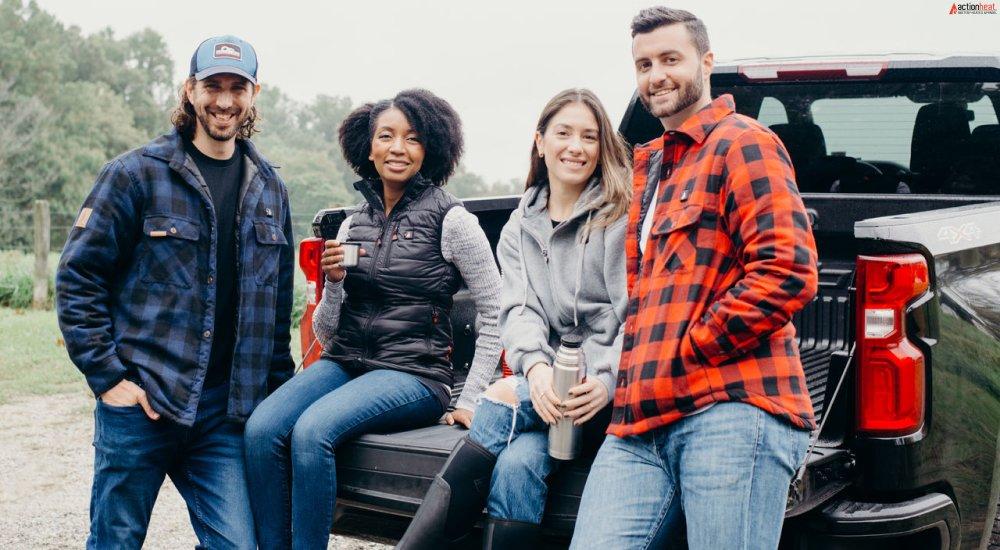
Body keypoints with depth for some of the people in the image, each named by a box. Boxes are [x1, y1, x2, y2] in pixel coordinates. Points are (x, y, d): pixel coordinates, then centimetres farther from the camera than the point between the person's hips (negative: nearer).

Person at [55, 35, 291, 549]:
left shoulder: (269, 190, 12)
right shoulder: (136, 174, -3)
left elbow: (277, 304, 17)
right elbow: (78, 277, -3)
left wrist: (277, 390, 12)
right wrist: (107, 376, -9)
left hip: (224, 412, 4)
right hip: (138, 405, -3)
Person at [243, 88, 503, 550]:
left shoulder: (451, 220, -3)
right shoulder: (352, 224, 12)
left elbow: (496, 314, 0)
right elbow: (326, 333, 13)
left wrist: (469, 400, -3)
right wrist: (333, 282, -6)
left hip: (413, 374, -5)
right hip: (344, 363, 5)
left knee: (312, 430, -30)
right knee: (261, 430, -22)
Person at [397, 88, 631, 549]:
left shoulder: (625, 216, 2)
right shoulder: (520, 228, 16)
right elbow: (519, 310, 3)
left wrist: (606, 380, -23)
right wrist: (535, 365, -19)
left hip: (616, 390, -3)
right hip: (550, 384, 4)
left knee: (505, 399, -27)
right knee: (517, 464, -28)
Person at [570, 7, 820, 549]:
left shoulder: (741, 143, 1)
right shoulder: (647, 164, 27)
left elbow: (788, 272, -12)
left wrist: (685, 356, -7)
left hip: (730, 411, -7)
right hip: (639, 423, 7)